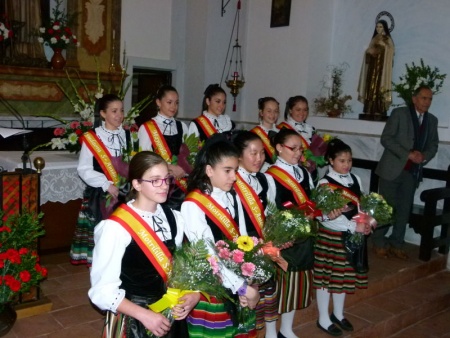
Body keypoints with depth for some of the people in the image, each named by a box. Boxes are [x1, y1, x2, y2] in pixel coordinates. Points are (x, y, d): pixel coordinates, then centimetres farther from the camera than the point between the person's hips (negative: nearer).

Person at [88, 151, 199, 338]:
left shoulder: (174, 219, -2)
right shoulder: (116, 227, -21)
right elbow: (102, 290, -18)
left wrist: (194, 294, -9)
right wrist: (144, 315, -23)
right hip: (132, 319, -5)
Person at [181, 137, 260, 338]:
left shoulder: (233, 198, 4)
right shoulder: (192, 206, -18)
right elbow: (207, 255, -20)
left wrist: (246, 285, -9)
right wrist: (243, 286, -17)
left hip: (238, 284, 6)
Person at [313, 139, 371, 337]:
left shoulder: (355, 179, 4)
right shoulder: (325, 183, -16)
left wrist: (367, 223, -11)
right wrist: (354, 226, -23)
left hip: (351, 236, 6)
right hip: (330, 235, -6)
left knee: (345, 274, 18)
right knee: (327, 276, 6)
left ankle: (338, 314, 37)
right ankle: (323, 319, 22)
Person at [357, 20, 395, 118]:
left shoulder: (387, 40, 3)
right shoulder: (374, 39, 20)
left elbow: (389, 54, -5)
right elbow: (369, 51, 20)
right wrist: (369, 51, 0)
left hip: (381, 67, -6)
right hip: (372, 67, 6)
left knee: (379, 88, -13)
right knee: (370, 87, 0)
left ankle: (378, 111, -15)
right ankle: (370, 111, 0)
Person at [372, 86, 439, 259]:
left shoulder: (432, 120, 11)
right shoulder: (399, 113, -5)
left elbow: (433, 145, 14)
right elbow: (386, 138, -11)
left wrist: (424, 156, -9)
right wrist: (408, 154, -18)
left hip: (413, 172, 5)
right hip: (392, 168, -5)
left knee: (404, 209, 8)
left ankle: (396, 244, 18)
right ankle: (379, 243, 12)